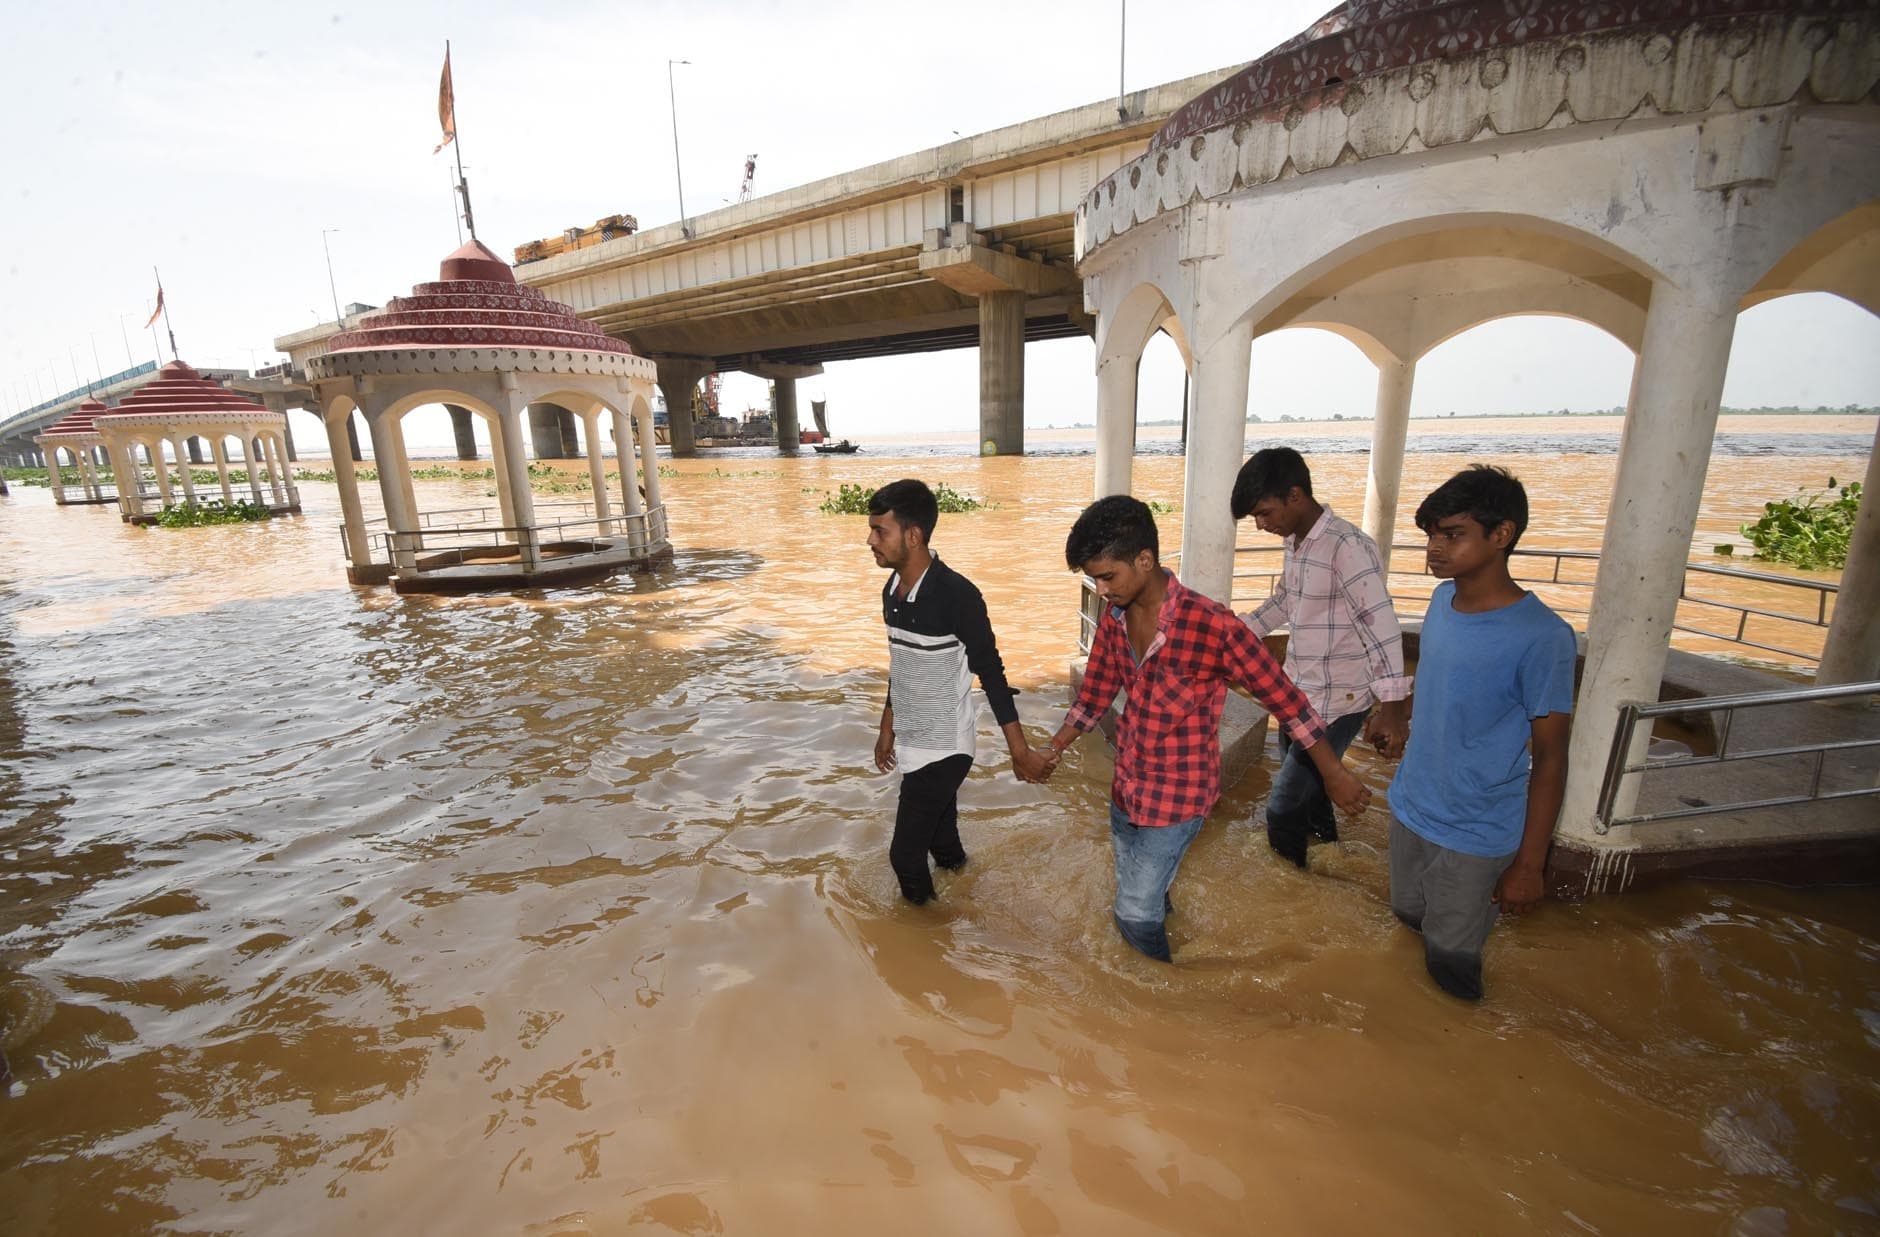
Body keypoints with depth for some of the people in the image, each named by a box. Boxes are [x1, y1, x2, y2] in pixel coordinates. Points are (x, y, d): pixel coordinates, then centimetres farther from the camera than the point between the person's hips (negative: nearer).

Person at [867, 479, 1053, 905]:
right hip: (911, 741, 7)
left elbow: (991, 674, -18)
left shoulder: (957, 595, -23)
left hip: (942, 747, -7)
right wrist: (887, 729, 20)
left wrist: (1021, 751, -14)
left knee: (906, 851, 2)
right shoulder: (892, 589, 2)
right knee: (936, 828, 25)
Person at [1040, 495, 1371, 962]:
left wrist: (1335, 777, -8)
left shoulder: (1212, 625, -26)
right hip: (1126, 784, 6)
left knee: (1135, 912, 1)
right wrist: (1051, 751, 7)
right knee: (1141, 897, 23)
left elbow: (1283, 698, -16)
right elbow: (1094, 695, 8)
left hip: (1179, 795, -6)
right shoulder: (1113, 619, -6)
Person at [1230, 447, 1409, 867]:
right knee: (1306, 791, 23)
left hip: (1336, 704, -9)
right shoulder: (1292, 542, 6)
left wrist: (1391, 707, -36)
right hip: (1296, 694, 9)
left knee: (1283, 808, -2)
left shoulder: (1348, 547, -22)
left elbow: (1379, 624, -29)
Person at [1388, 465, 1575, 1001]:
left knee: (1449, 957, 10)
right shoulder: (1443, 598, -4)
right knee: (1409, 916, 23)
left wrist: (1530, 864, -13)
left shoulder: (1541, 637, -23)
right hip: (1410, 806, 6)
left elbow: (1550, 757, -17)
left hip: (1475, 835, -6)